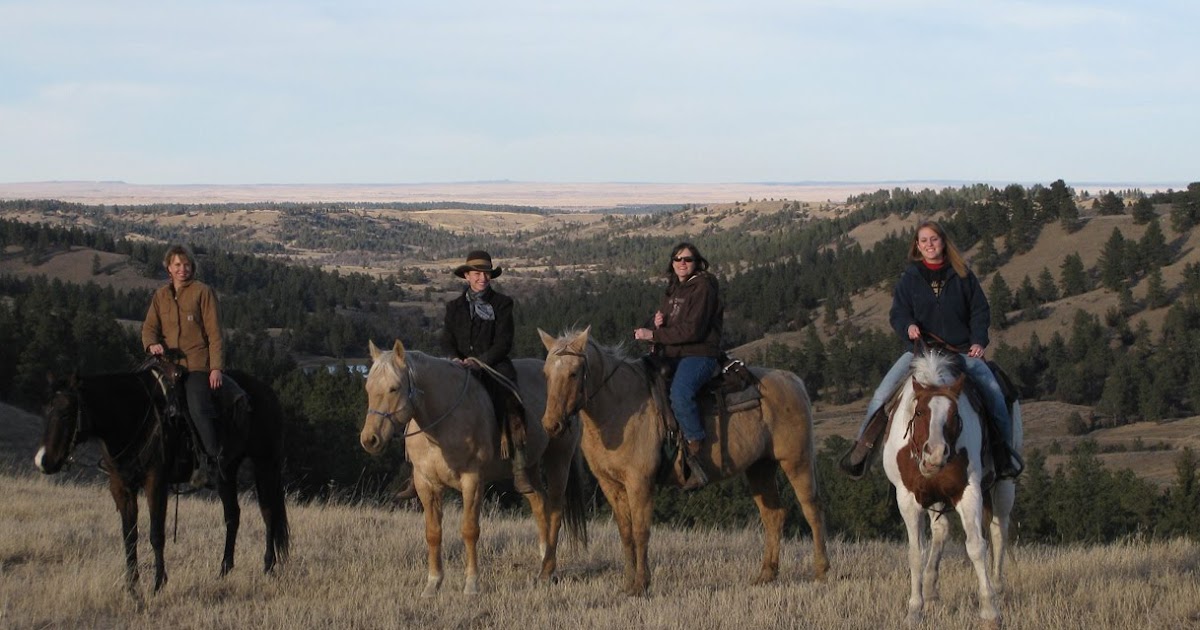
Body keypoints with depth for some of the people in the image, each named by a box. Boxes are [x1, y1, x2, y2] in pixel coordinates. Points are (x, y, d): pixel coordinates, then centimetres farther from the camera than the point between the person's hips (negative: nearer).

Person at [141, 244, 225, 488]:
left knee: (198, 408, -23)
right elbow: (150, 326, 12)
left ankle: (212, 459, -16)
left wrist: (216, 368, -10)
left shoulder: (203, 292, 3)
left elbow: (214, 333, -1)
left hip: (197, 363, -5)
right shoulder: (161, 296, 17)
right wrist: (152, 344, -13)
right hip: (168, 362, 5)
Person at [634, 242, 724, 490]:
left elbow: (693, 330, -17)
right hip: (671, 356, 9)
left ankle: (697, 459, -32)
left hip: (699, 354, -9)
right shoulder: (672, 291, 18)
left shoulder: (703, 288, -8)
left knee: (679, 393, -35)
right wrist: (658, 324, 1)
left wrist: (654, 335, -16)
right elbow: (665, 329, 27)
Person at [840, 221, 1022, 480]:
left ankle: (1003, 450, -10)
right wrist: (908, 326, -18)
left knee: (992, 389, -21)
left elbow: (980, 310, 8)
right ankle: (863, 444, -6)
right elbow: (898, 312, 5)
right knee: (883, 392, -16)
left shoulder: (962, 275, 5)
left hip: (961, 350, 0)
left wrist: (978, 341, -7)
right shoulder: (910, 277, 6)